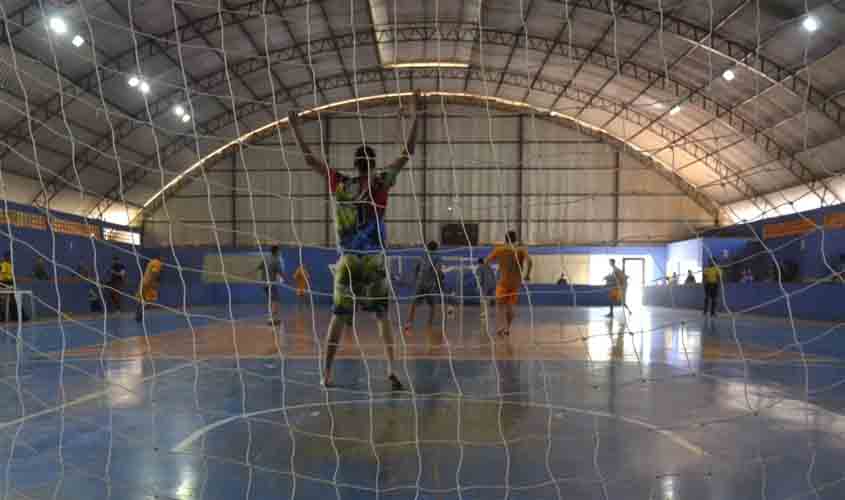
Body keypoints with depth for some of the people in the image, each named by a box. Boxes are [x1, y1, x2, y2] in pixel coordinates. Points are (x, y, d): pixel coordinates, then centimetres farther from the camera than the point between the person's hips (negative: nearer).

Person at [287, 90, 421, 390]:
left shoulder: (339, 184, 0)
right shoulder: (381, 183, -4)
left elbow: (310, 159, 9)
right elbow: (408, 152, 0)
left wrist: (295, 129, 18)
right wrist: (414, 117, 5)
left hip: (348, 262, 1)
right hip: (375, 262, -1)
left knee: (339, 318, 7)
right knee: (383, 317, 9)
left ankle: (327, 373, 7)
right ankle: (392, 369, 4)